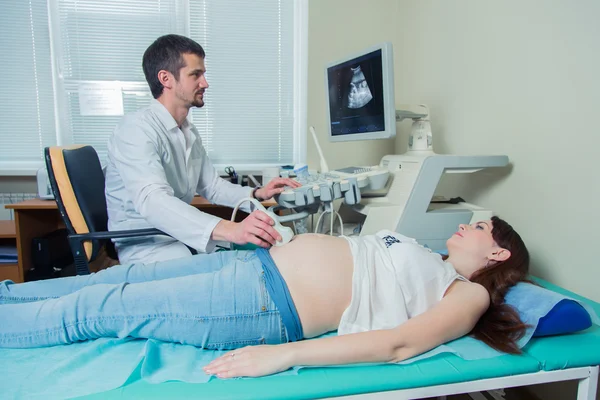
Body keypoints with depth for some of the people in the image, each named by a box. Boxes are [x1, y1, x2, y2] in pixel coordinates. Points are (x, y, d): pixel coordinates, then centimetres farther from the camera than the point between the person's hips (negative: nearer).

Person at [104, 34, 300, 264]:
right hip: (145, 243, -8)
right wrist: (228, 229, -48)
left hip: (185, 234, 8)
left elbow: (211, 186, 15)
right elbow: (152, 200, -35)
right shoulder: (137, 128, -19)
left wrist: (256, 194, -4)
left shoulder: (189, 131, 9)